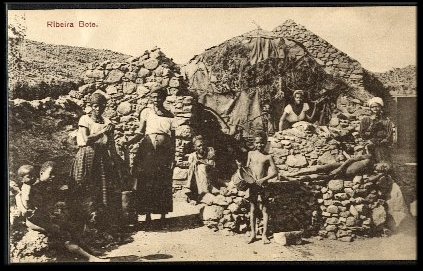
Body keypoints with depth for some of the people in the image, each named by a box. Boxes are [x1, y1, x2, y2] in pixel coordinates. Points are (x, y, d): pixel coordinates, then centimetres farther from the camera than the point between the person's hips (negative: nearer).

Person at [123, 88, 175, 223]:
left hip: (164, 152, 1)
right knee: (146, 184, -3)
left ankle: (163, 214, 12)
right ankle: (148, 215, 4)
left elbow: (173, 138, 7)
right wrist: (128, 142, -12)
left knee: (164, 185, 2)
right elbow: (140, 133, 4)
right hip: (148, 151, -1)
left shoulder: (169, 115, 7)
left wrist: (172, 158, 1)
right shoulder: (146, 112, 5)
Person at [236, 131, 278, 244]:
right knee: (252, 209, 7)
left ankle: (264, 235, 8)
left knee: (265, 209, 1)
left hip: (263, 185, -3)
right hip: (252, 185, 3)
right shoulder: (251, 154, 8)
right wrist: (241, 167, -5)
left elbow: (275, 172, -6)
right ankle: (253, 234, 15)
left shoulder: (268, 157, -2)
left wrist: (264, 179, -17)